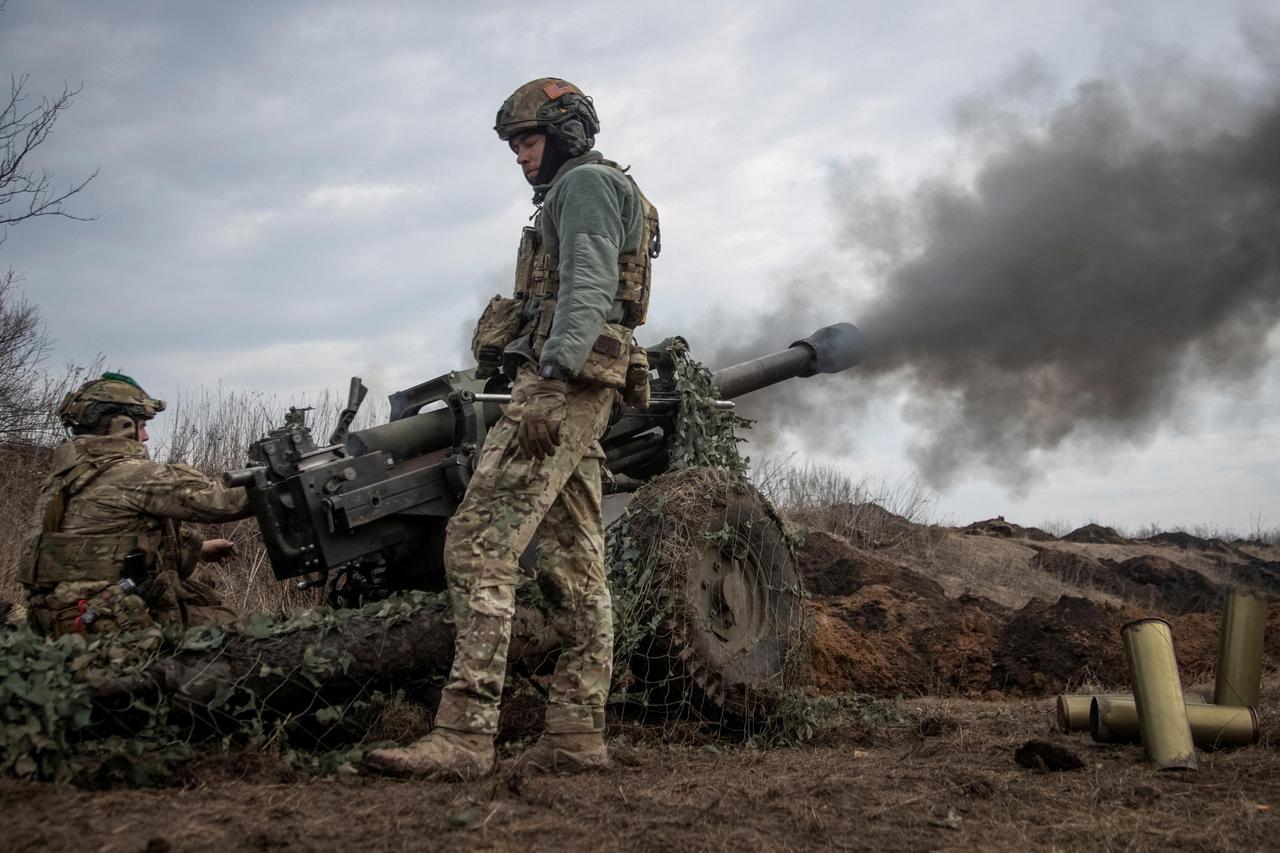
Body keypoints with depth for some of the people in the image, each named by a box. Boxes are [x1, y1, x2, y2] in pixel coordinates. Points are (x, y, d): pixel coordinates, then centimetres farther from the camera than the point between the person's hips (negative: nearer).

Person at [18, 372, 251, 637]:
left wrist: (198, 547, 24)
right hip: (108, 623, -9)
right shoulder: (132, 475, -14)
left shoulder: (61, 478, 13)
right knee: (227, 625, 3)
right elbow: (218, 499, -12)